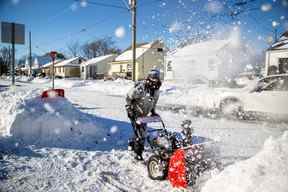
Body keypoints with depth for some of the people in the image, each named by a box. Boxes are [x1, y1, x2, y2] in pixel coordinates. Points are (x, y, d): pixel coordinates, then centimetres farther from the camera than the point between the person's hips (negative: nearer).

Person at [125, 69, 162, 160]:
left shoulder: (156, 90, -2)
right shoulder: (140, 88, -25)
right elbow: (128, 97, -14)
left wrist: (153, 111, 16)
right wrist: (129, 109, -14)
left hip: (144, 114, 7)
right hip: (135, 113, -7)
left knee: (142, 131, 16)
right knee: (140, 133, -11)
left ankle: (131, 143, 42)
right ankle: (138, 153, 3)